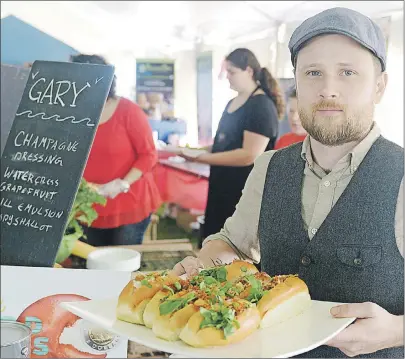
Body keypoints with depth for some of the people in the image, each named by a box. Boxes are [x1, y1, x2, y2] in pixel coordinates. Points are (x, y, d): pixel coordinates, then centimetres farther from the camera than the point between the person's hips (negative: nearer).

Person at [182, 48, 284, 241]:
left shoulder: (262, 106, -15)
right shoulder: (232, 103, 14)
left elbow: (249, 155, -24)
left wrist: (205, 158, -22)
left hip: (245, 194, -9)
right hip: (223, 188, 9)